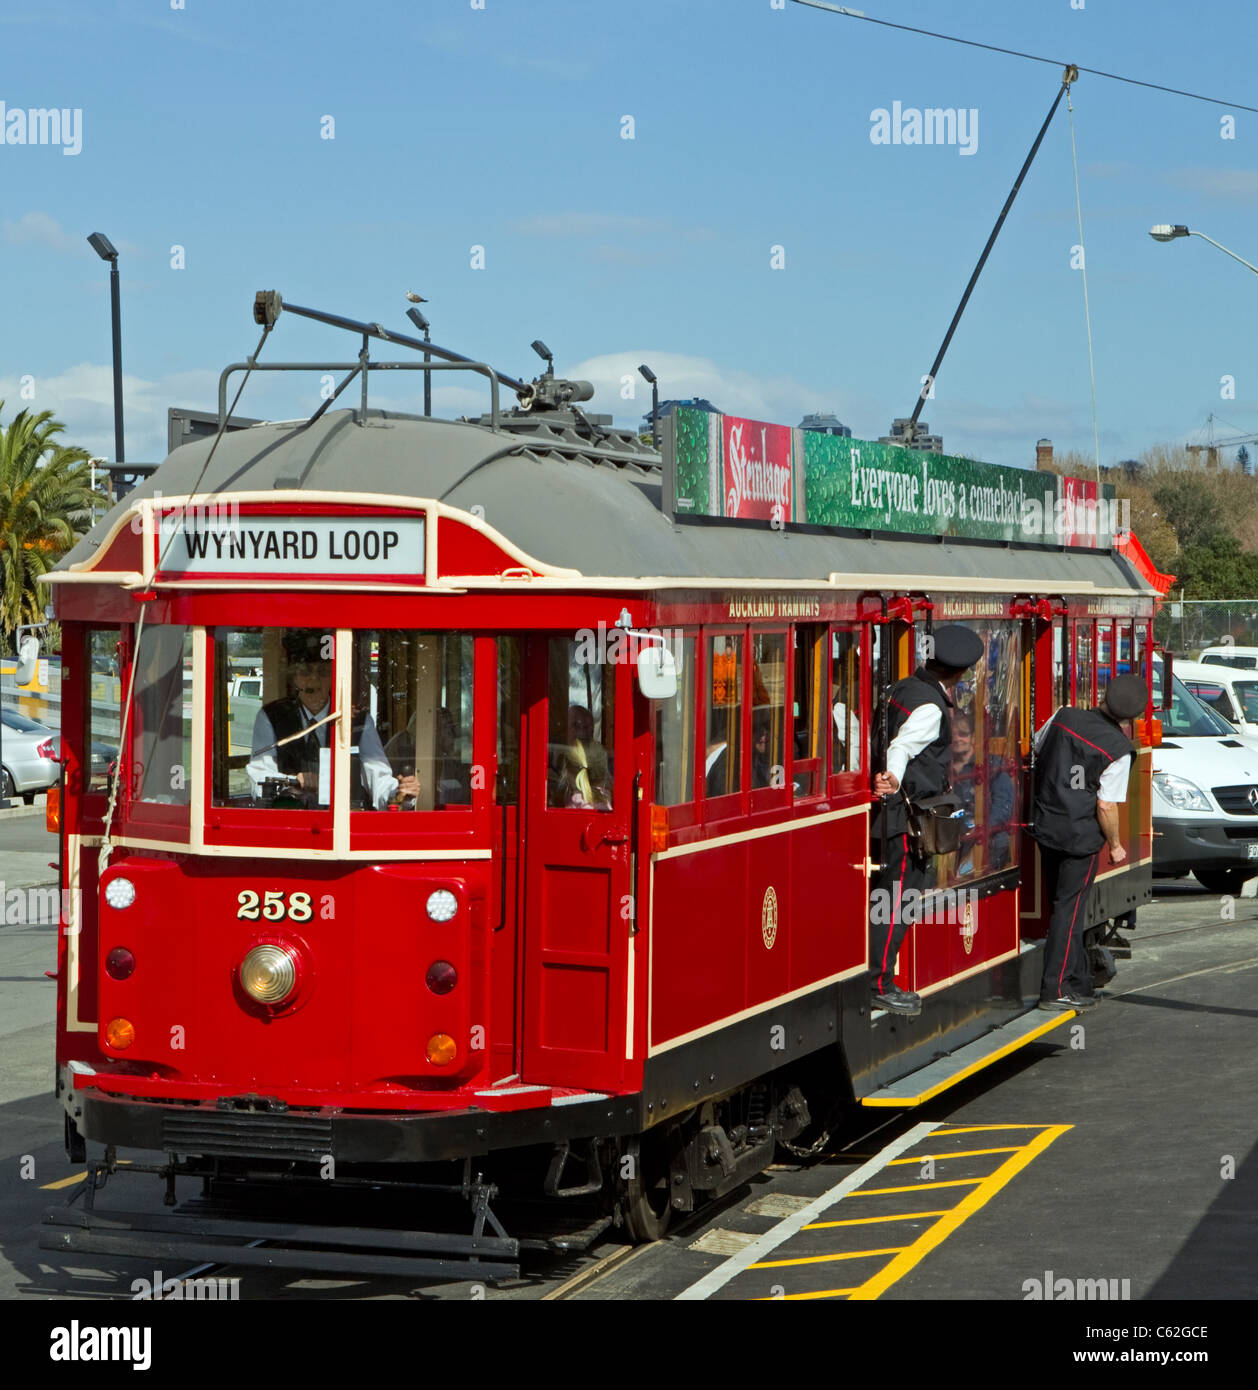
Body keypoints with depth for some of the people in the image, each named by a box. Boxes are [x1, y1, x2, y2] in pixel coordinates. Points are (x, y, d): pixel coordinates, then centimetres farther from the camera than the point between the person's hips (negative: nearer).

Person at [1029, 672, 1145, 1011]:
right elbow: (1106, 806, -17)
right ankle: (1057, 990, 6)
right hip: (1082, 835, -5)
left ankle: (1079, 984, 29)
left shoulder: (1064, 716, -5)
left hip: (1045, 826, 5)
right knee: (1069, 909, 4)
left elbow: (1037, 751, 12)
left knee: (1058, 904, 16)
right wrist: (1115, 845, -1)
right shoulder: (1118, 750, -18)